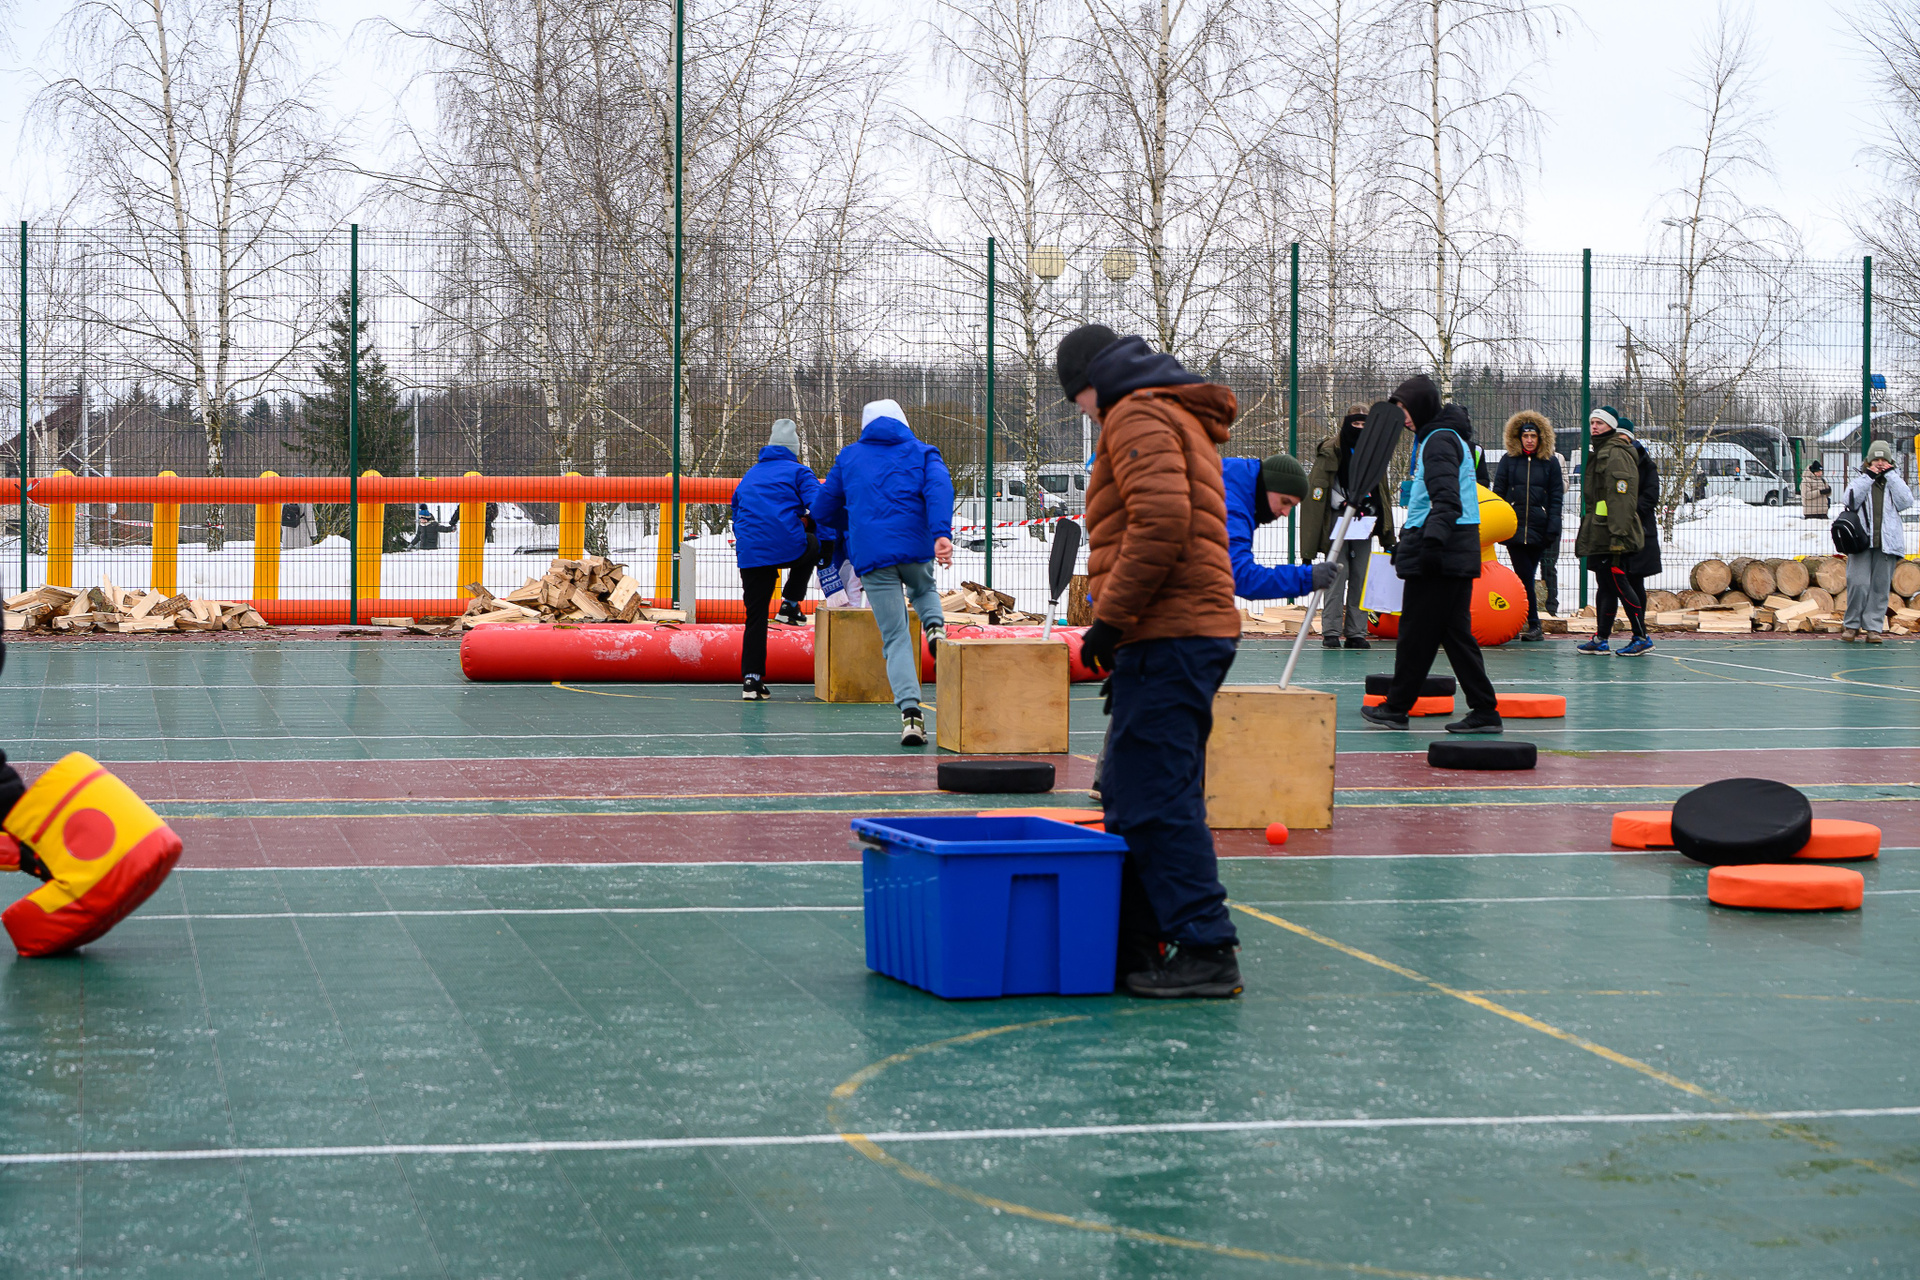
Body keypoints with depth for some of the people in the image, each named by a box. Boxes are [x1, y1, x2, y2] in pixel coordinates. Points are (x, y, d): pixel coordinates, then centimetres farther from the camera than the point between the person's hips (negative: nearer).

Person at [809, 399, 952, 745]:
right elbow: (939, 489, -7)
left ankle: (910, 710, -16)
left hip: (871, 556, 0)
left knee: (896, 637, 3)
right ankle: (935, 626, -1)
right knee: (924, 589, 33)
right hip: (916, 548, 0)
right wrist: (941, 534, -20)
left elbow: (823, 512, 23)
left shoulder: (849, 457, 20)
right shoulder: (922, 454, 15)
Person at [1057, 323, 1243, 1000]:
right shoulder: (1181, 419, 25)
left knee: (1157, 799, -11)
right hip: (1191, 632, 11)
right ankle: (1132, 946, 18)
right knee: (1133, 797, 13)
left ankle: (1206, 952, -11)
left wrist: (1110, 618, -17)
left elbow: (1161, 521, -22)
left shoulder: (1139, 416, -7)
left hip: (1167, 638, -11)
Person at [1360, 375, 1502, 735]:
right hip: (1458, 552, 10)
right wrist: (1408, 539, 36)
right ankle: (1484, 710, 3)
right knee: (1454, 631, 7)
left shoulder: (1439, 441, -10)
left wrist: (1433, 541, -35)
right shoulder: (1443, 438, 21)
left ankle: (1396, 707, 6)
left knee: (1416, 631, -1)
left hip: (1439, 555, -10)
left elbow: (1446, 499, -23)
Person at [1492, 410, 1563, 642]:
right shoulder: (1508, 461, 8)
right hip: (1514, 527, 0)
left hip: (1538, 529, 0)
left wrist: (1552, 529, -2)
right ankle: (1534, 625, -3)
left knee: (1527, 576, -1)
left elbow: (1556, 497, 7)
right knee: (1525, 576, -7)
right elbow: (1498, 493, 9)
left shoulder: (1550, 463, 8)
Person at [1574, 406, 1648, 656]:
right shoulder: (1600, 453, 20)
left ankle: (1642, 637, -6)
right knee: (1606, 586, 11)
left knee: (1618, 584, -9)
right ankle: (1601, 639, 15)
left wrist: (1618, 535, -25)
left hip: (1611, 534, -10)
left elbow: (1621, 498, -20)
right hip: (1599, 535, 10)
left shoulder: (1616, 455, -12)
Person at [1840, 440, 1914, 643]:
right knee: (1858, 584, -12)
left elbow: (1906, 501, -3)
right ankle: (1852, 625, 2)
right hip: (1862, 541, -1)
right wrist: (1868, 478, -7)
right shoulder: (1859, 481, 13)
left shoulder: (1895, 483, 16)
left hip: (1886, 543, 1)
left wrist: (1891, 475, -2)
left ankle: (1874, 628, 4)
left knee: (1880, 587, -1)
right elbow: (1850, 501, -6)